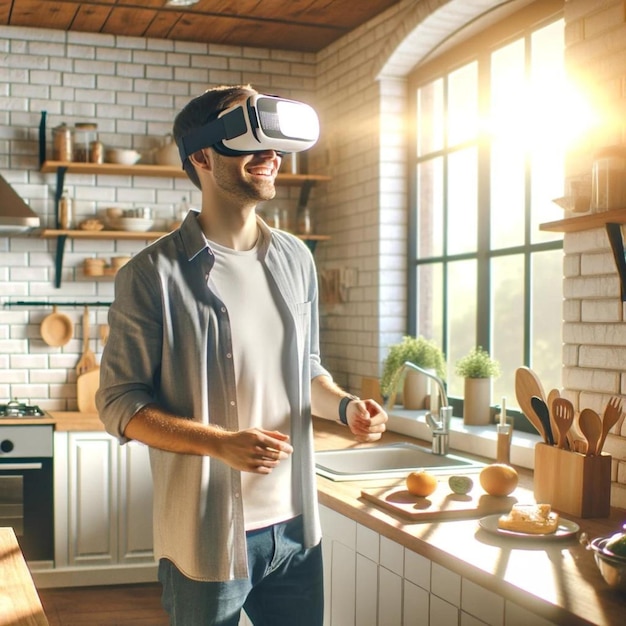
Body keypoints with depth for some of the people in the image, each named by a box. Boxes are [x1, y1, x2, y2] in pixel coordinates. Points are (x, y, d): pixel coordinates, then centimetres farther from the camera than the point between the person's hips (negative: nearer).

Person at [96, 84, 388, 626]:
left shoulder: (295, 259, 6)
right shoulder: (154, 274, -11)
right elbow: (119, 403, -10)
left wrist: (345, 405, -4)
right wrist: (222, 443, -23)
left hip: (295, 525, 5)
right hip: (208, 535, -5)